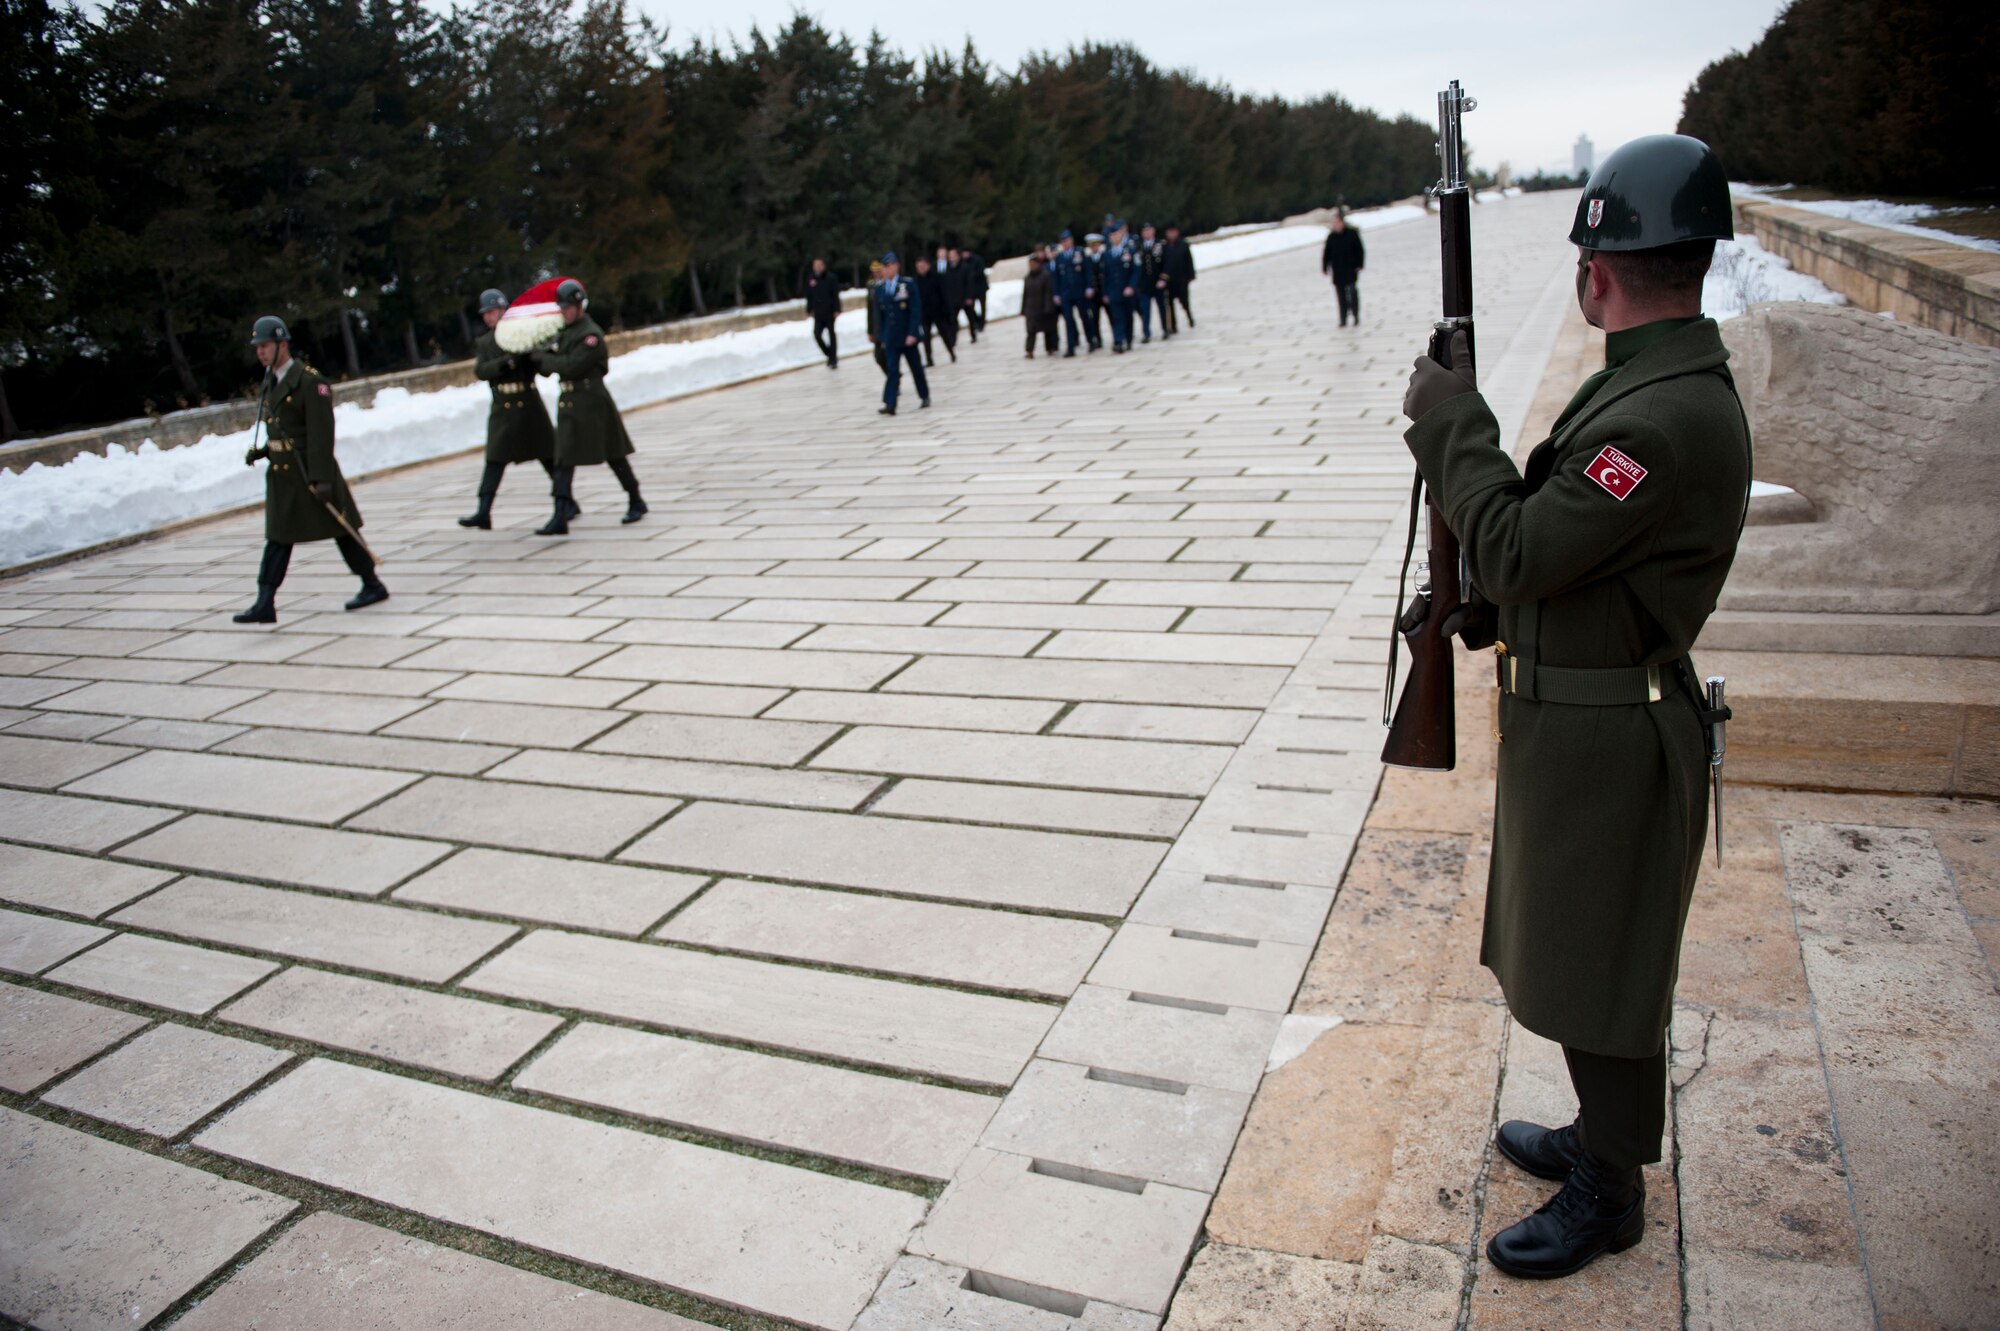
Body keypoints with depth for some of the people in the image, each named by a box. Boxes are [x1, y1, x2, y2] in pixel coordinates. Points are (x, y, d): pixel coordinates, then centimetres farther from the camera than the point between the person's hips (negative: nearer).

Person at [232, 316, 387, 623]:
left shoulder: (309, 381, -14)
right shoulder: (271, 383, 12)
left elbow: (321, 433, -18)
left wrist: (321, 478, -22)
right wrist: (262, 451, 5)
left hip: (312, 471, -7)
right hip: (281, 473, 7)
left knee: (340, 529, 4)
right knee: (278, 538, 4)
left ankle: (373, 586, 19)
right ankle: (265, 603, 2)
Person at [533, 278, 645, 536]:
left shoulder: (591, 334, -14)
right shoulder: (564, 333, 13)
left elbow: (571, 367, -22)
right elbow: (550, 365, 18)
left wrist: (542, 358, -11)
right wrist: (543, 360, -4)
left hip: (592, 401, -8)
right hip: (569, 403, 8)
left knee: (614, 456, 5)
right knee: (564, 460, 4)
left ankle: (636, 502, 23)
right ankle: (560, 518, 6)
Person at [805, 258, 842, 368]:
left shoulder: (830, 278, -7)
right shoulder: (810, 278, 5)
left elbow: (836, 295, -8)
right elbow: (809, 296, 11)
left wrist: (837, 310, -13)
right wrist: (809, 309, 10)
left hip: (829, 312, -4)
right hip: (818, 313, 4)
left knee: (831, 335, 5)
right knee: (817, 335, -3)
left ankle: (833, 360, 14)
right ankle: (830, 355, 17)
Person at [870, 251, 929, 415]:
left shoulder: (908, 285, -6)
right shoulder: (878, 288, 4)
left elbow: (915, 311, -10)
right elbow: (879, 314, 8)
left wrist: (912, 333, -17)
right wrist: (881, 337, 5)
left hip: (907, 336, -2)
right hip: (890, 337, 2)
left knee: (916, 367, 11)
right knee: (892, 370, -6)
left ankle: (924, 396, 28)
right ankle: (890, 404, -13)